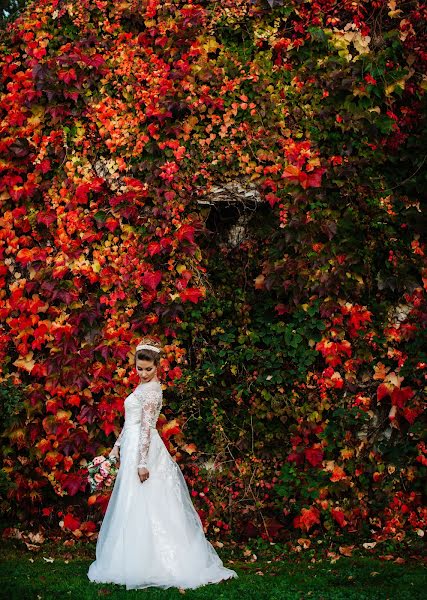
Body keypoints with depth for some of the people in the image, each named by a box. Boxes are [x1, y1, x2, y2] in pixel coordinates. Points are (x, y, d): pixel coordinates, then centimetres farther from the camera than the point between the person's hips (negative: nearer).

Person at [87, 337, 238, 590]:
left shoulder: (151, 390, -13)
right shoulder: (144, 386, 17)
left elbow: (146, 427, -19)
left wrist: (142, 463, -22)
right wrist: (117, 445, 19)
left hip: (143, 450, -10)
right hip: (133, 449, 10)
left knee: (139, 507, -7)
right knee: (134, 509, 10)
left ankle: (141, 566, -3)